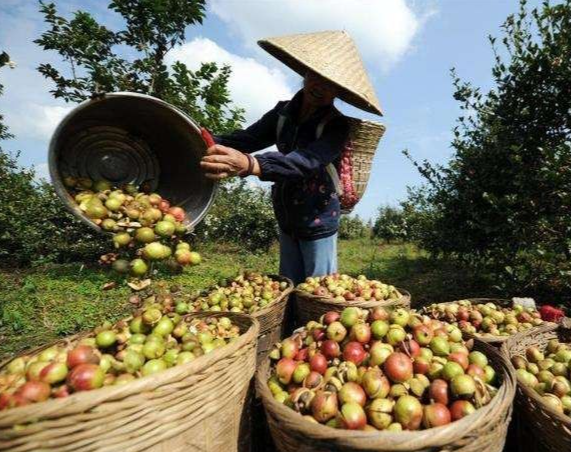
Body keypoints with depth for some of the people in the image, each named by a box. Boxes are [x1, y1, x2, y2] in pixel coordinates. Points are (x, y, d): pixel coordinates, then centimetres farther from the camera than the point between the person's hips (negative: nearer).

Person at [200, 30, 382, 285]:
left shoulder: (336, 125, -16)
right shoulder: (282, 112, 0)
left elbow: (307, 160, -35)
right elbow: (248, 137, -9)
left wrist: (250, 164, -52)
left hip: (318, 222, -5)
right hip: (286, 219, 5)